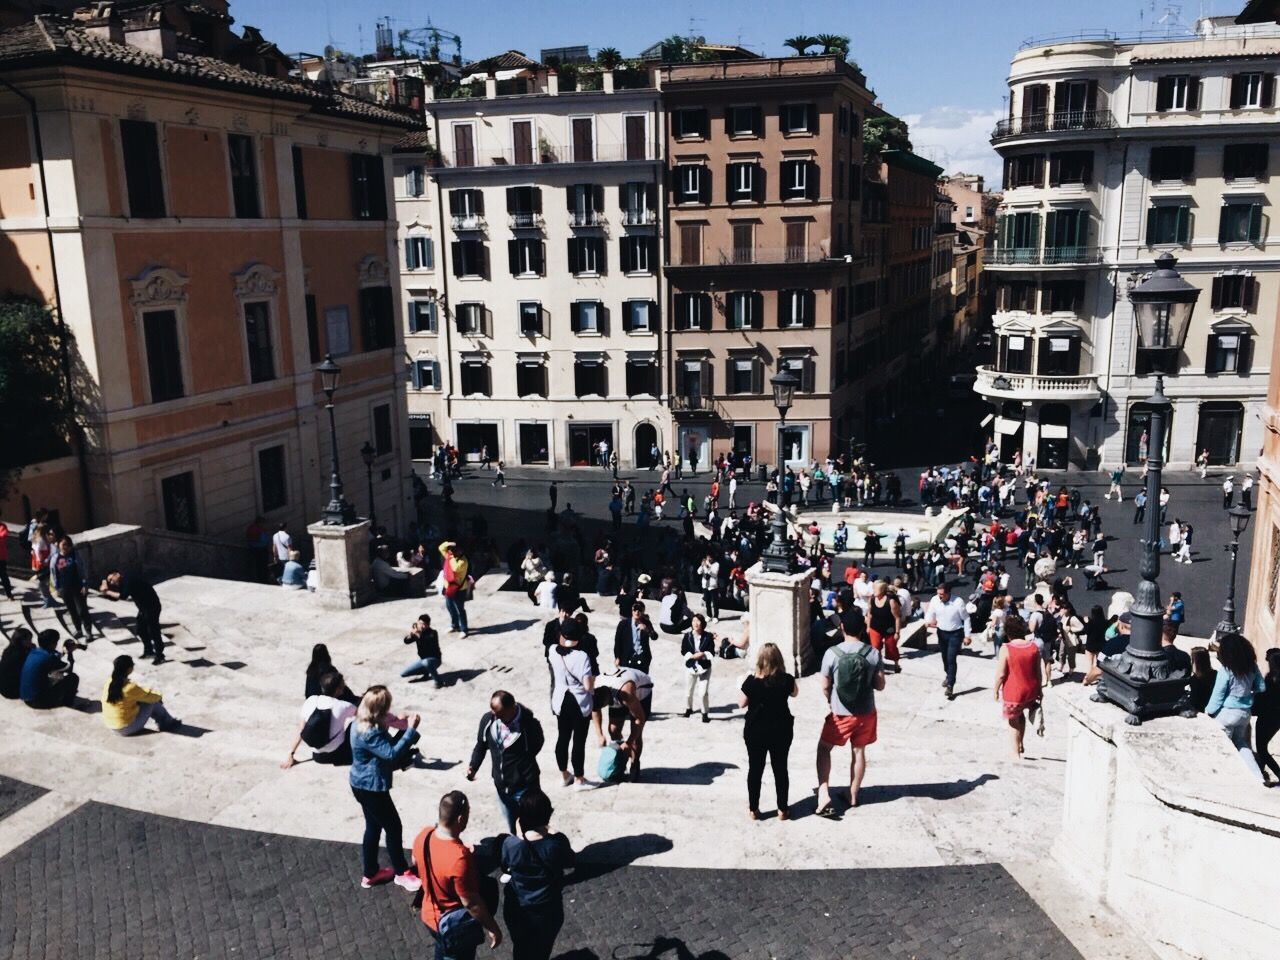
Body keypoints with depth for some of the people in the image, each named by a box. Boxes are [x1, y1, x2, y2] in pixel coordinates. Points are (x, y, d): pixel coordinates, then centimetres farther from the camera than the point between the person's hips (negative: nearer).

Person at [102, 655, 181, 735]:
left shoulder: (109, 683, -5)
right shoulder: (130, 688, -26)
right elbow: (150, 697, -9)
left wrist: (149, 690, 14)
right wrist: (158, 695, 12)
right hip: (128, 728, -7)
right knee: (153, 701, 2)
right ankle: (168, 723, 21)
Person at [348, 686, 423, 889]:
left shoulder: (361, 724, 1)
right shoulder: (369, 733, -30)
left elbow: (385, 747, 9)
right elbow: (392, 754, -33)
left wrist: (404, 727, -2)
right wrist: (411, 730, -31)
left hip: (363, 785, 10)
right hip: (371, 787, -10)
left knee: (373, 827, 21)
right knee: (393, 826, 6)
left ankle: (370, 874, 34)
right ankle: (402, 873, 22)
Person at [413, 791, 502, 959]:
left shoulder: (424, 835, -17)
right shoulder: (460, 858, -39)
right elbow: (471, 902, -27)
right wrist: (492, 928, -14)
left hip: (430, 915, 6)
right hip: (455, 927, -6)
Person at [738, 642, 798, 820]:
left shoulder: (752, 681, -19)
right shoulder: (787, 680, -14)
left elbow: (741, 703, -4)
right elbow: (795, 693, 9)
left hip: (755, 732, -1)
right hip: (781, 731, 1)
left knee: (755, 769, 12)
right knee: (780, 768, 13)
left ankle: (753, 809, 21)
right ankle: (782, 809, 21)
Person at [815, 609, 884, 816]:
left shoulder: (832, 653, -16)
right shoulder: (873, 653, -11)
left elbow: (825, 686, -7)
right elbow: (880, 685, -5)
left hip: (840, 713, -2)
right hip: (866, 712, 2)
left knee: (823, 749, 14)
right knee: (859, 751, 19)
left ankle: (823, 794, 1)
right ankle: (853, 796, 30)